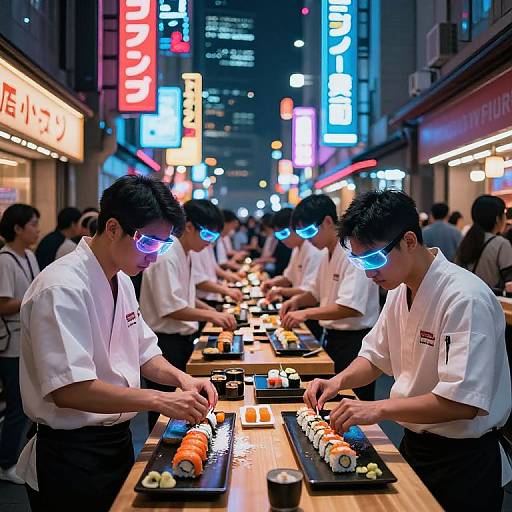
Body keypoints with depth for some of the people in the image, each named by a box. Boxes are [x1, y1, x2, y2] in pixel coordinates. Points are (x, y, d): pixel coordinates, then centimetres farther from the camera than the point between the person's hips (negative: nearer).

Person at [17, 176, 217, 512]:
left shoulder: (122, 281, 6)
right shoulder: (62, 288, -23)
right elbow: (68, 390, -28)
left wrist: (180, 378, -5)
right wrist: (159, 400, -30)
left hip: (117, 442, 8)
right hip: (71, 455, -8)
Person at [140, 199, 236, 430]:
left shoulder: (185, 255, 11)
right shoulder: (167, 257, -19)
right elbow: (170, 309, -23)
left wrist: (215, 313, 9)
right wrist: (210, 316, -18)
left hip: (181, 340, 10)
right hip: (166, 342, -10)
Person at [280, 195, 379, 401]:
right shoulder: (327, 255, 12)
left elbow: (351, 308, -25)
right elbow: (317, 293, 24)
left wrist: (306, 313, -22)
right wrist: (297, 300, 3)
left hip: (354, 342, -9)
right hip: (333, 337, 9)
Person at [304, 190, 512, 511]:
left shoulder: (465, 299, -26)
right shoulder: (400, 290, 1)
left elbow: (463, 402, -30)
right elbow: (376, 357, 12)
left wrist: (379, 409, -31)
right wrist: (339, 382, -7)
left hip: (461, 460, -7)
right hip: (414, 447, 7)